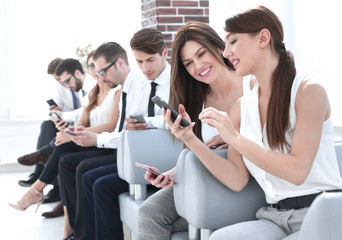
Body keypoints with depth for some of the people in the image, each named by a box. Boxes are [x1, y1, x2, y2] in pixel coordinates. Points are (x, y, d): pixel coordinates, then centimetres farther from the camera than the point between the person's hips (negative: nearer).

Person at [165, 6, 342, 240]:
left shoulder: (308, 91, -7)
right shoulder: (242, 108, 10)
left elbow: (297, 171, -16)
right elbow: (237, 180, 3)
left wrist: (235, 138, -17)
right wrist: (191, 140, -5)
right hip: (274, 218, 4)